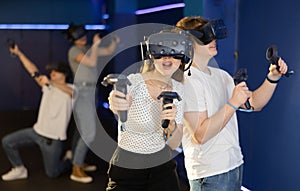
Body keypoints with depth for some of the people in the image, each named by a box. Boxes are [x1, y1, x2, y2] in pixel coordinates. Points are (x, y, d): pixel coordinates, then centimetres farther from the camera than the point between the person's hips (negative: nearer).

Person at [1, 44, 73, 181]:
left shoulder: (70, 89, -9)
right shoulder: (47, 86, 10)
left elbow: (71, 92, -34)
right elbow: (33, 71, 5)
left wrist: (51, 82, -50)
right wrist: (19, 53, -1)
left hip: (53, 139, -6)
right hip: (37, 131, 6)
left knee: (52, 174, 4)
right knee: (7, 141, -2)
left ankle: (70, 161, 34)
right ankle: (19, 170, 15)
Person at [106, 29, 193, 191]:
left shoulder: (178, 89, -1)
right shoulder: (134, 81, -16)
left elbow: (174, 144, -4)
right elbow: (121, 100, -41)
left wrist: (170, 124, -26)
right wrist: (115, 102, -64)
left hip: (163, 169, 4)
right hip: (126, 172, -4)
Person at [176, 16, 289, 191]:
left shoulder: (220, 75, 12)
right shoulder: (187, 81, -17)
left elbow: (253, 104, 12)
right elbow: (200, 135, -23)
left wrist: (273, 78, -1)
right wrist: (233, 103, -22)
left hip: (235, 164, 8)